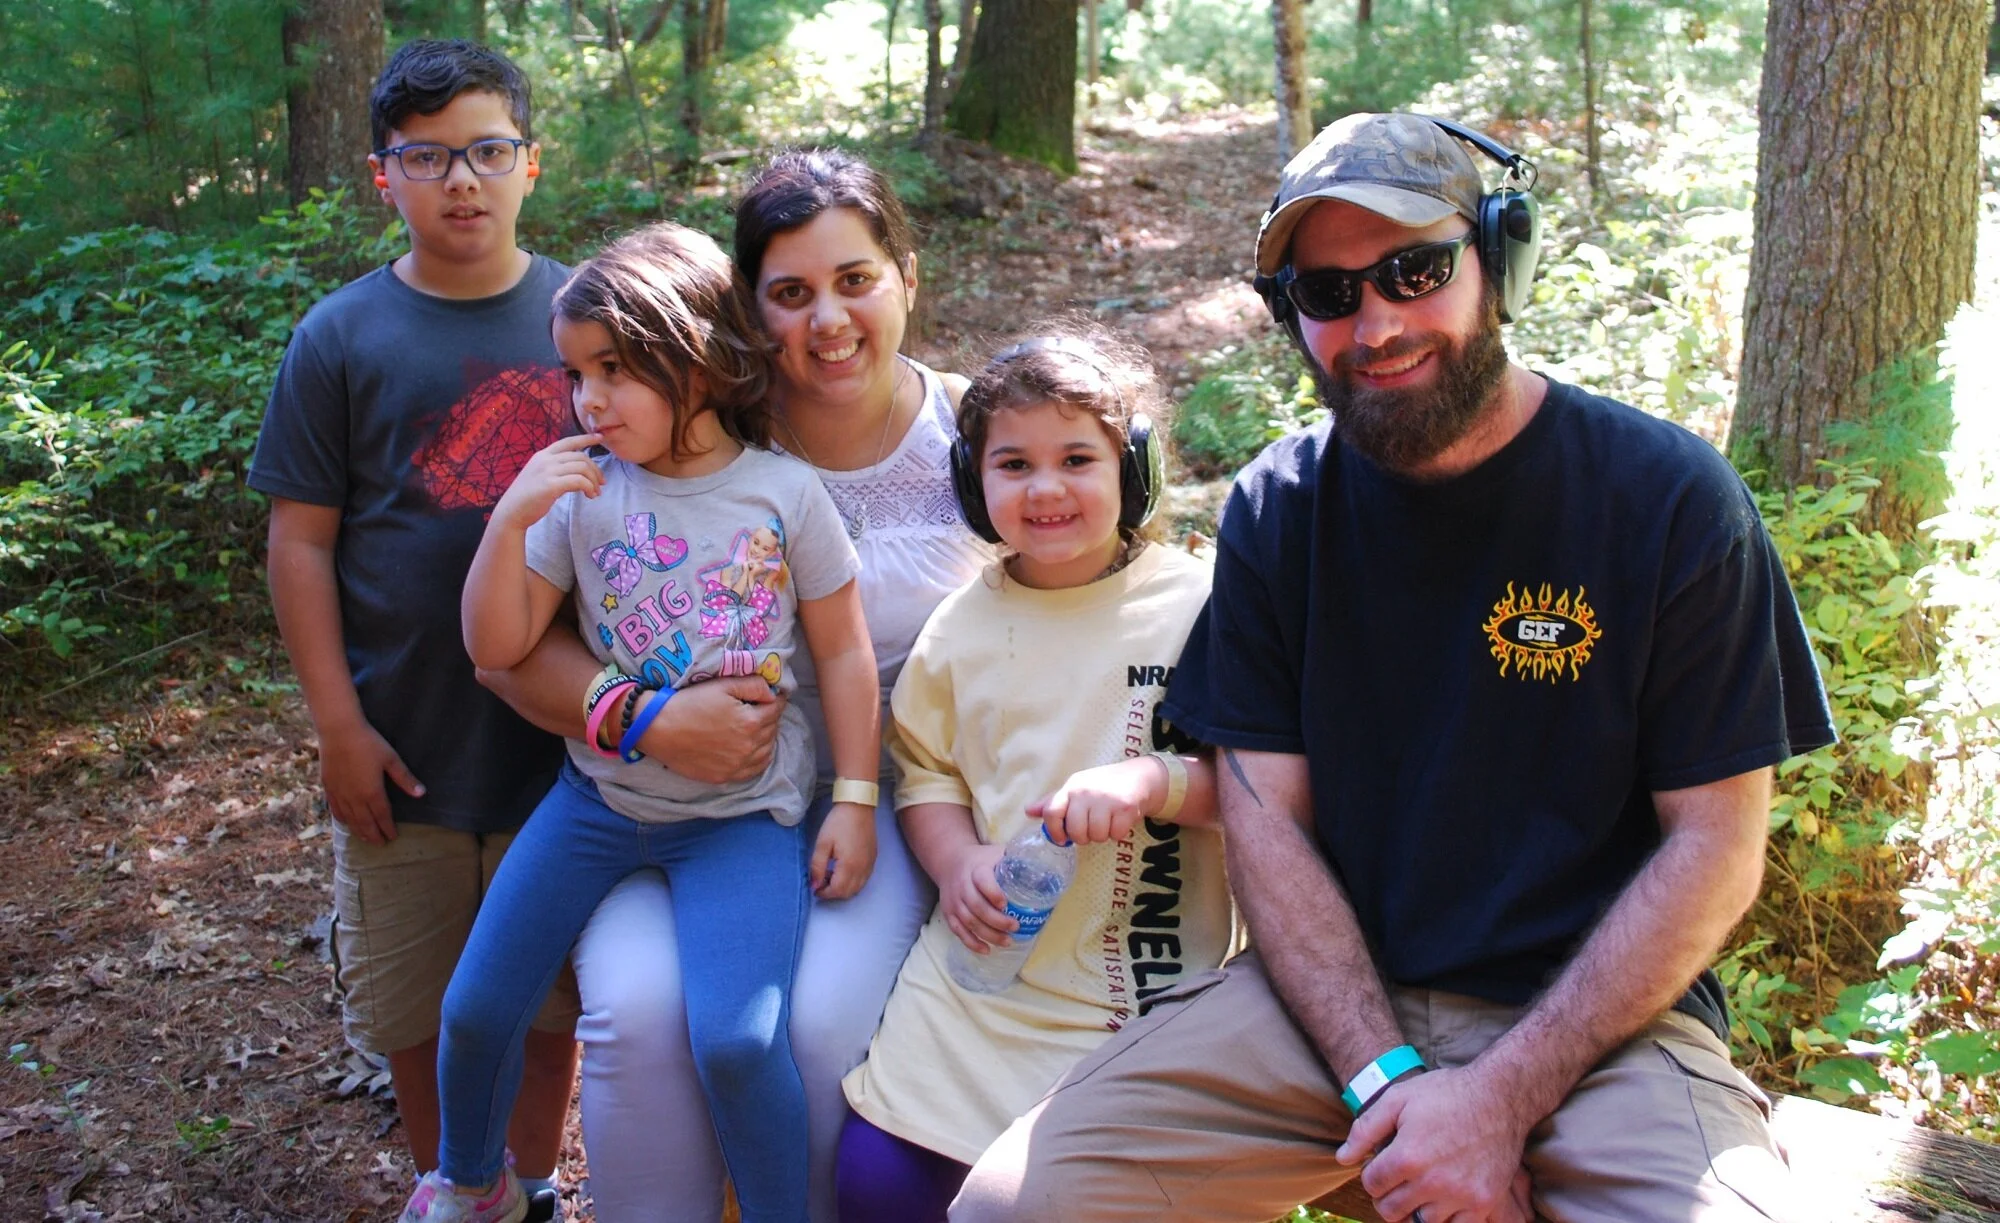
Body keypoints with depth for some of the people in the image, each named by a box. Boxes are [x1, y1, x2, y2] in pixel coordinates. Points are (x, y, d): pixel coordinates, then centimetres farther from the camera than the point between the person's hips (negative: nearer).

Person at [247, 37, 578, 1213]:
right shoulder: (340, 339, -4)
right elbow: (302, 541, -3)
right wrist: (339, 726, -8)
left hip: (563, 738, 1)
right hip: (406, 751, 0)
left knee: (549, 998, 14)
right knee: (419, 1009, 14)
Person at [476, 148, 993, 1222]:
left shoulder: (971, 436, -3)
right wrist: (650, 722, -25)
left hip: (881, 799, 0)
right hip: (676, 799, 0)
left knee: (827, 1021, -26)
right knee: (639, 1007, -26)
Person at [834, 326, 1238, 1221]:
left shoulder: (1193, 605, -4)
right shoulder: (963, 625, 8)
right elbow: (926, 770, 14)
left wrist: (1151, 780, -23)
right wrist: (957, 862, -5)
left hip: (1155, 994, -3)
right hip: (981, 975, 3)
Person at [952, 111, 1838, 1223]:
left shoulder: (1670, 498, -6)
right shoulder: (1277, 509, 3)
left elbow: (1715, 848, -7)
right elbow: (1266, 817, 0)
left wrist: (1502, 1097, -15)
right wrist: (1387, 1080, -14)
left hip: (1600, 1010, -2)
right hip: (1331, 998, 3)